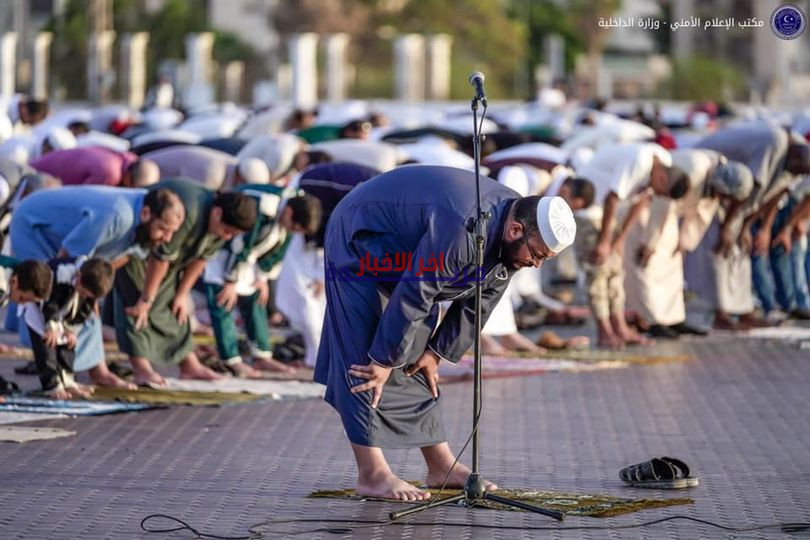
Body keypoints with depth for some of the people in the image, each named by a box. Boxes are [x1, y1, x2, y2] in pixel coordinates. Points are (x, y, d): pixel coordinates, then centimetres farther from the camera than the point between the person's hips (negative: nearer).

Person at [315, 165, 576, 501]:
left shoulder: (513, 239, -11)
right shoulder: (460, 230, -39)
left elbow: (478, 301, 1)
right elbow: (412, 298, -33)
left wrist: (438, 351, 0)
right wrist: (385, 361, -25)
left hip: (401, 256, 9)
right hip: (359, 243, -9)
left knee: (418, 360, 9)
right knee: (364, 357, -14)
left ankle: (440, 464, 12)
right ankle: (371, 473, -16)